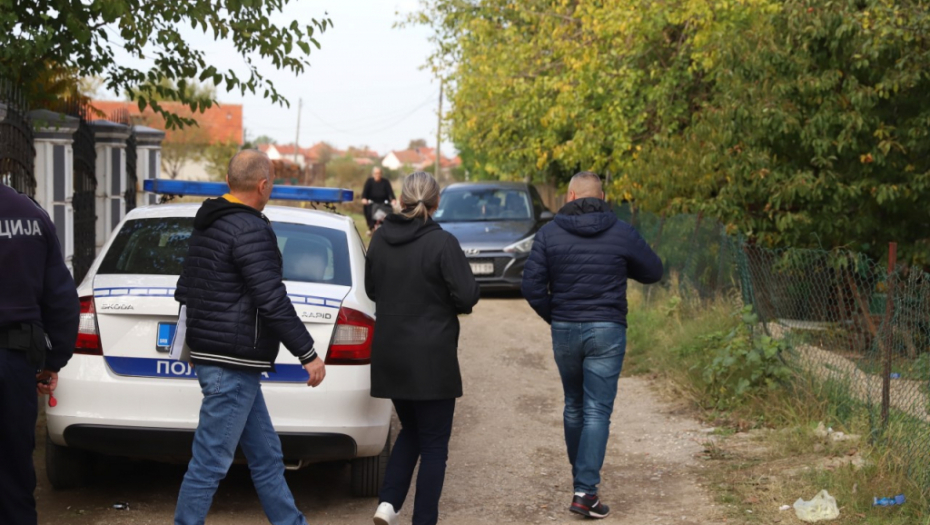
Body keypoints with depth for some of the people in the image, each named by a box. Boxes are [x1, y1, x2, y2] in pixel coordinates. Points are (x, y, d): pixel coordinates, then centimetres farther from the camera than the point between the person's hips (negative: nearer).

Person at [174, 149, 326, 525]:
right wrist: (308, 354, -15)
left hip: (211, 352, 11)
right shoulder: (251, 230, -17)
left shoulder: (207, 225, 14)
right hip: (233, 364, -11)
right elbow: (272, 301, -21)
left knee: (266, 457, 16)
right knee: (210, 462, -4)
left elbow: (184, 290, 21)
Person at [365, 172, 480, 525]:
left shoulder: (380, 239, 1)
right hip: (431, 357, -5)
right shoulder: (442, 243, -16)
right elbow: (467, 297, -15)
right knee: (434, 442, 7)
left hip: (390, 355, 5)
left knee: (410, 430, 22)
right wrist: (452, 303, 5)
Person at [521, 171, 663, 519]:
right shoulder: (621, 233, -3)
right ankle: (585, 490, -9)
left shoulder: (549, 233, -1)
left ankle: (580, 477, 30)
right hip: (606, 332, -2)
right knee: (597, 411, -2)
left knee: (574, 407, 18)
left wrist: (552, 316, 9)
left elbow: (532, 285, -5)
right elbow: (653, 272, 9)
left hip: (564, 330, 2)